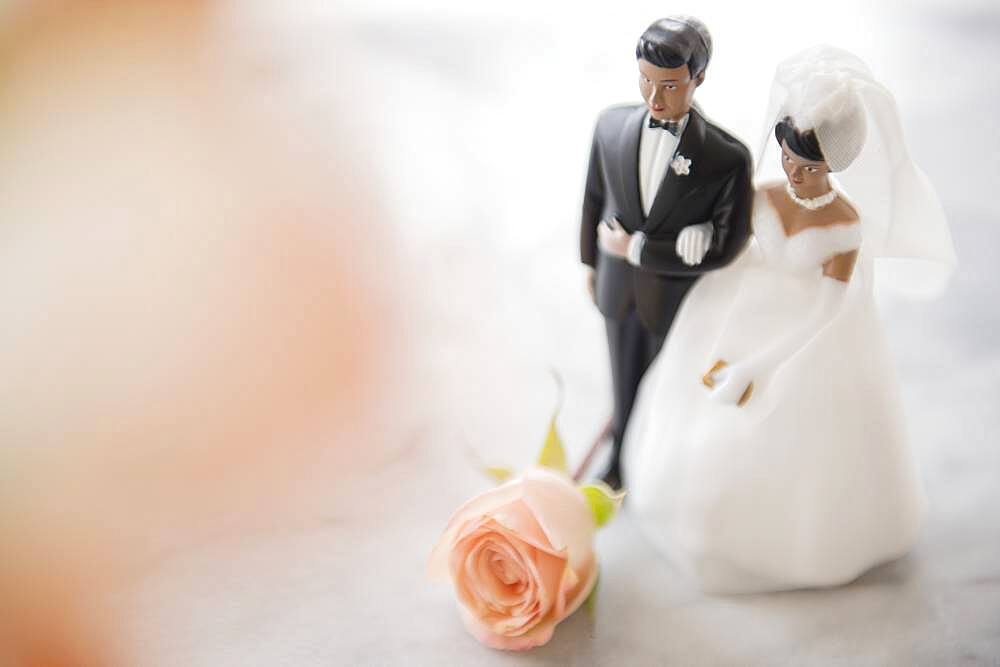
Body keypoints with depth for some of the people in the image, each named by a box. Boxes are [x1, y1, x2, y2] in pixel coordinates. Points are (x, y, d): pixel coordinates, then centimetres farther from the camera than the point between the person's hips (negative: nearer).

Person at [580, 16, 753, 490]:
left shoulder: (728, 158, -30)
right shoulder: (611, 125, -19)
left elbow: (724, 250, -24)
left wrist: (636, 249, -22)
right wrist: (591, 259, 12)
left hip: (678, 294, -3)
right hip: (619, 285, 3)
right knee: (625, 377, 26)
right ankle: (624, 454, 54)